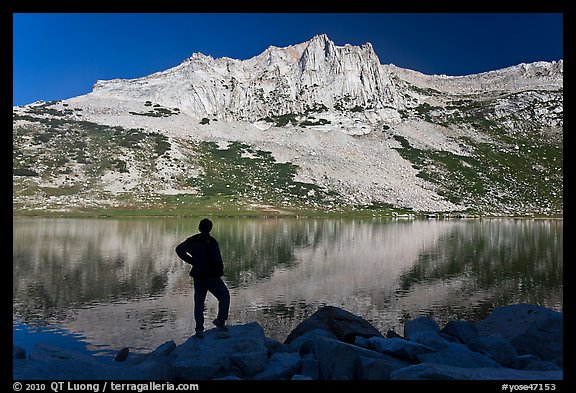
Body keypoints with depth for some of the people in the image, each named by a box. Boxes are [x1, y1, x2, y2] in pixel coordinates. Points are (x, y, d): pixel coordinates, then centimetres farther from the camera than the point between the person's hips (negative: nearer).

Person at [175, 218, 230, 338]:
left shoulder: (193, 240, 2)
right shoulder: (211, 242, -16)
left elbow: (179, 249, 7)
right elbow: (217, 260, -21)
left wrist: (191, 261, 8)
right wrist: (220, 272, -5)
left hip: (197, 276, 6)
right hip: (211, 276, -5)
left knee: (199, 302, 10)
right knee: (224, 296, 12)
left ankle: (199, 329, 8)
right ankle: (220, 320, 4)